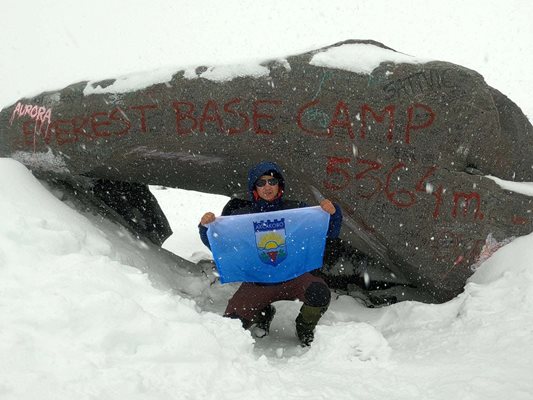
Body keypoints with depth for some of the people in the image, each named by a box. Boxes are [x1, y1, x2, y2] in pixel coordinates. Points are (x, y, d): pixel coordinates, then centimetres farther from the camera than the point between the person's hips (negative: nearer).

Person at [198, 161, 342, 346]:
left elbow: (329, 232, 6)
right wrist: (207, 226, -17)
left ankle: (305, 329, 4)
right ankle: (263, 313, 21)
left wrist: (332, 213, -14)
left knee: (319, 293, -31)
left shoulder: (296, 210, 5)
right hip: (256, 281, 1)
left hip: (293, 276, 0)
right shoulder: (241, 215, 4)